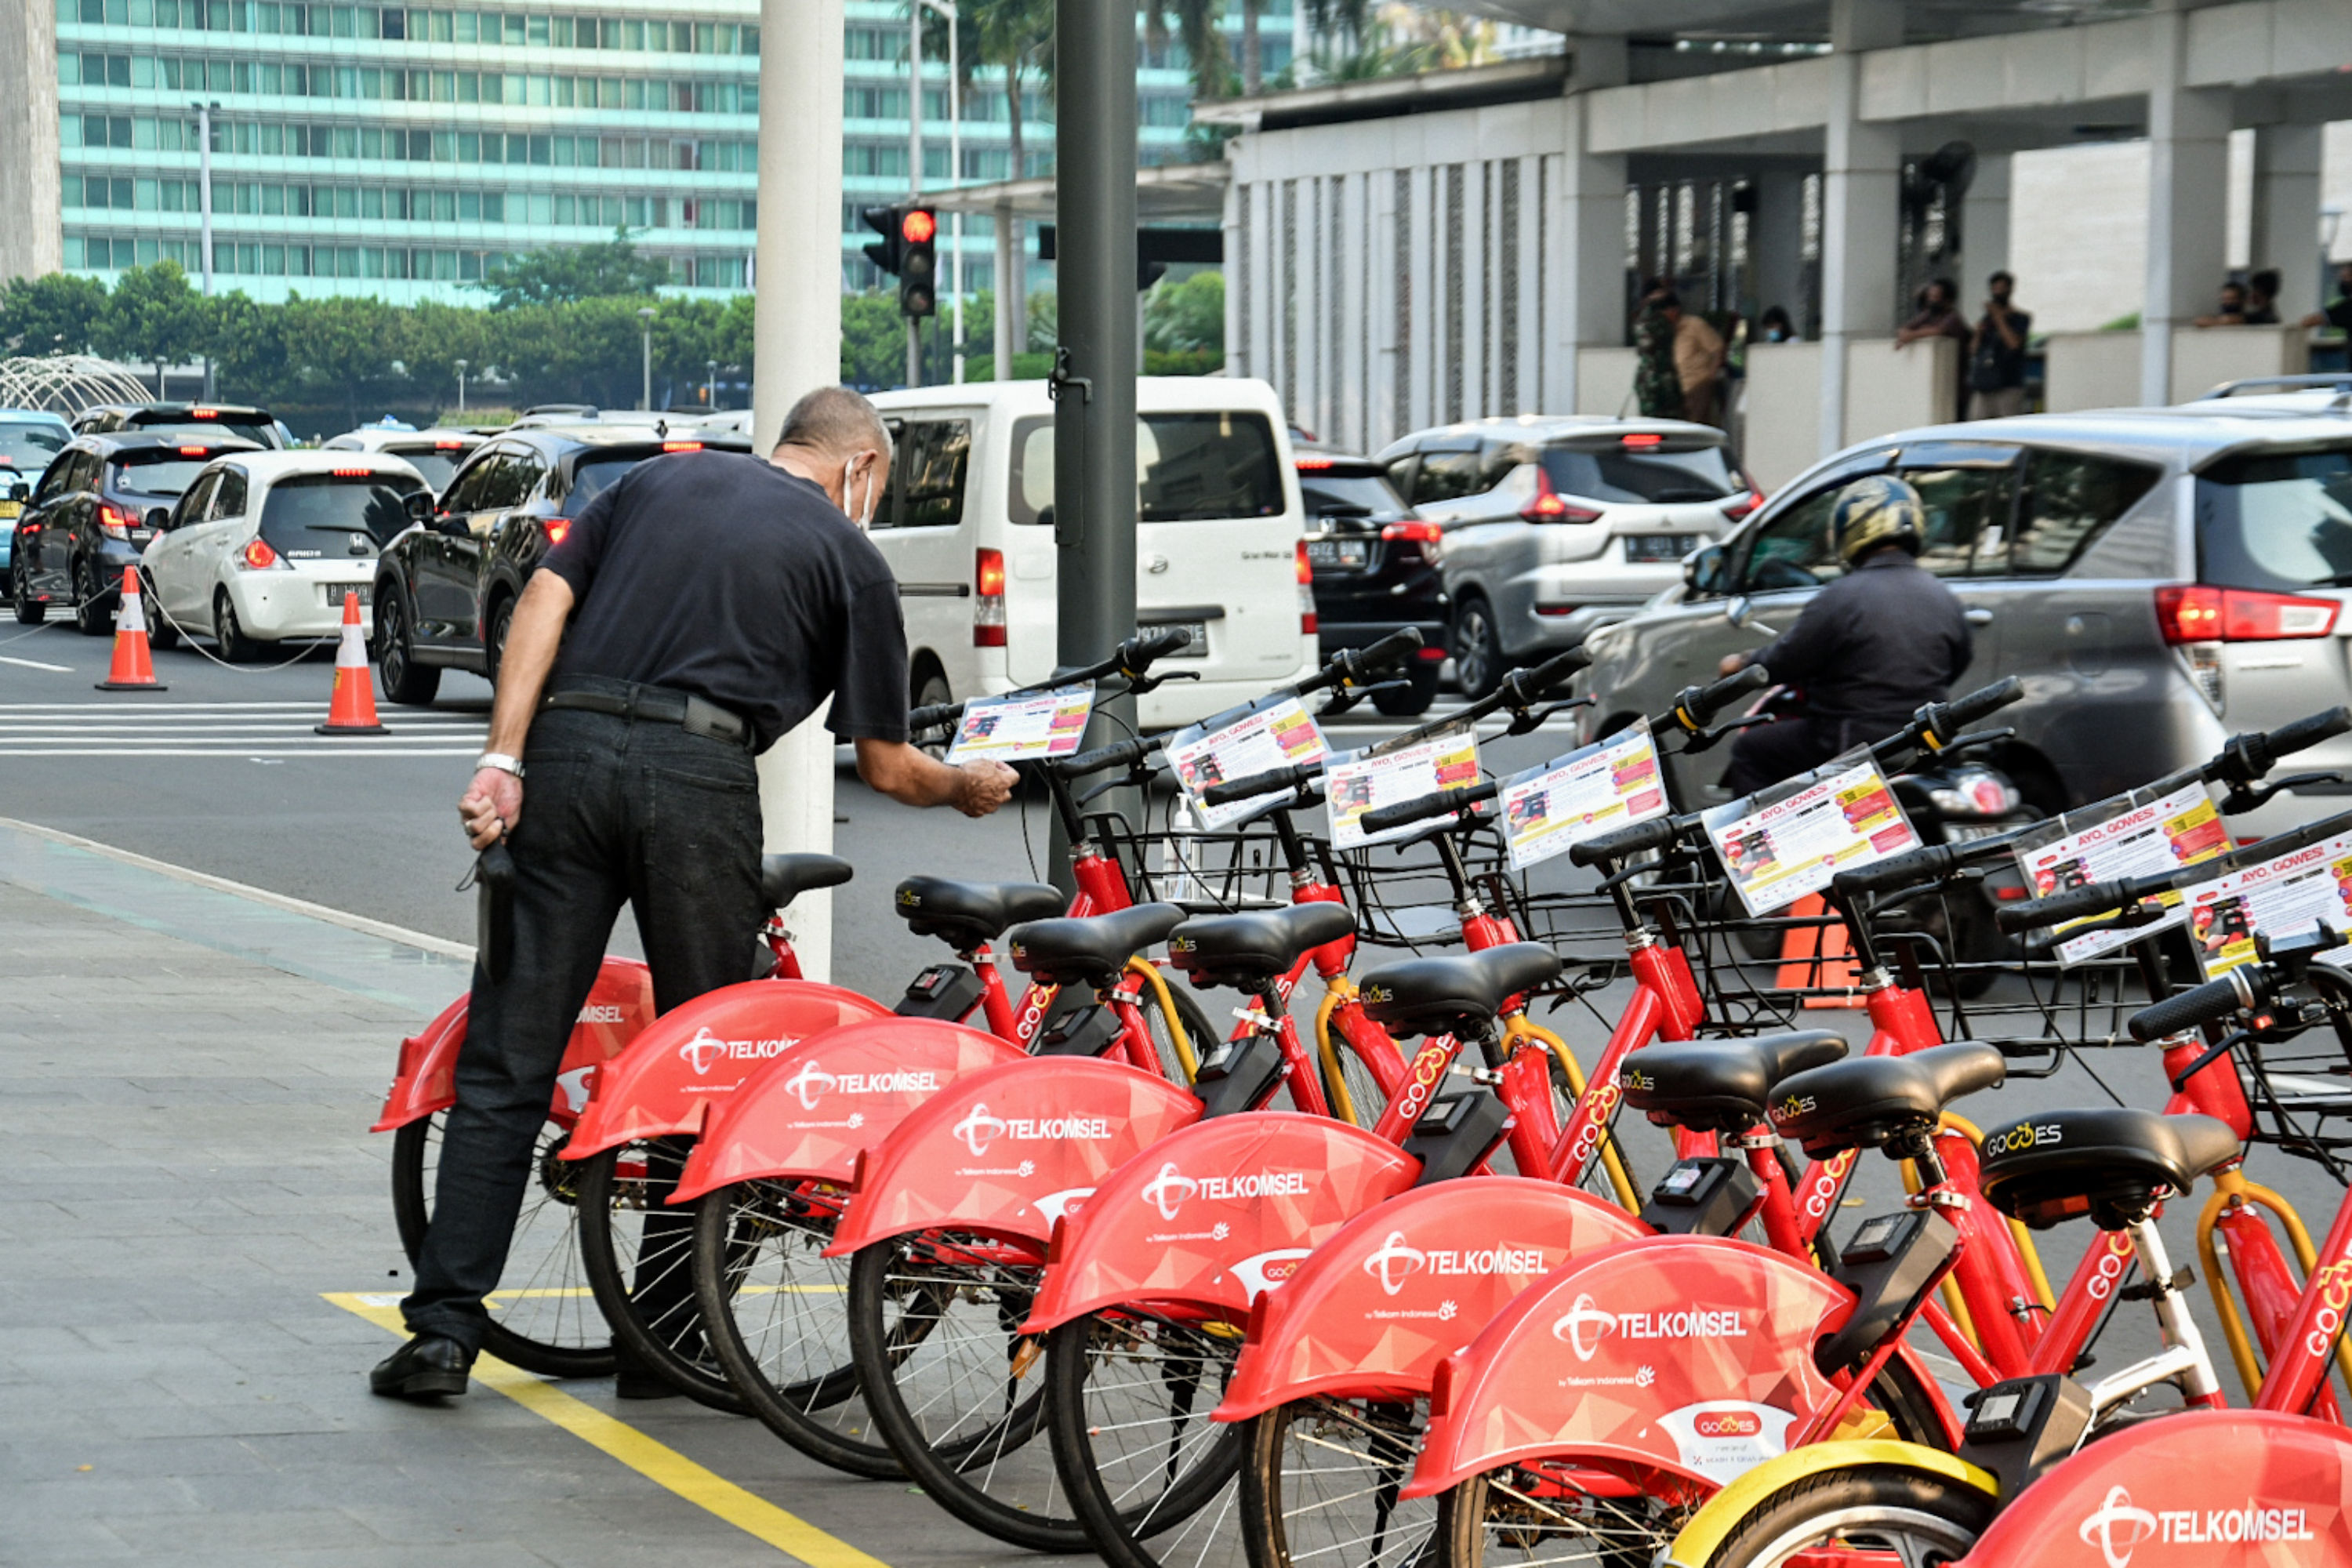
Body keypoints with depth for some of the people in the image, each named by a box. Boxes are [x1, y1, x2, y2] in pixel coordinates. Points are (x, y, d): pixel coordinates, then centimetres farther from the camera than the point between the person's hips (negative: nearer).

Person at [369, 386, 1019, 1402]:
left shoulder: (659, 479, 23)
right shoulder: (849, 557, 14)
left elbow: (545, 600, 8)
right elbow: (885, 765, 13)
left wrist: (504, 759, 2)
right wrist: (967, 788, 34)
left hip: (568, 747, 3)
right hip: (699, 772, -3)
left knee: (506, 1062, 5)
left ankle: (443, 1329, 1)